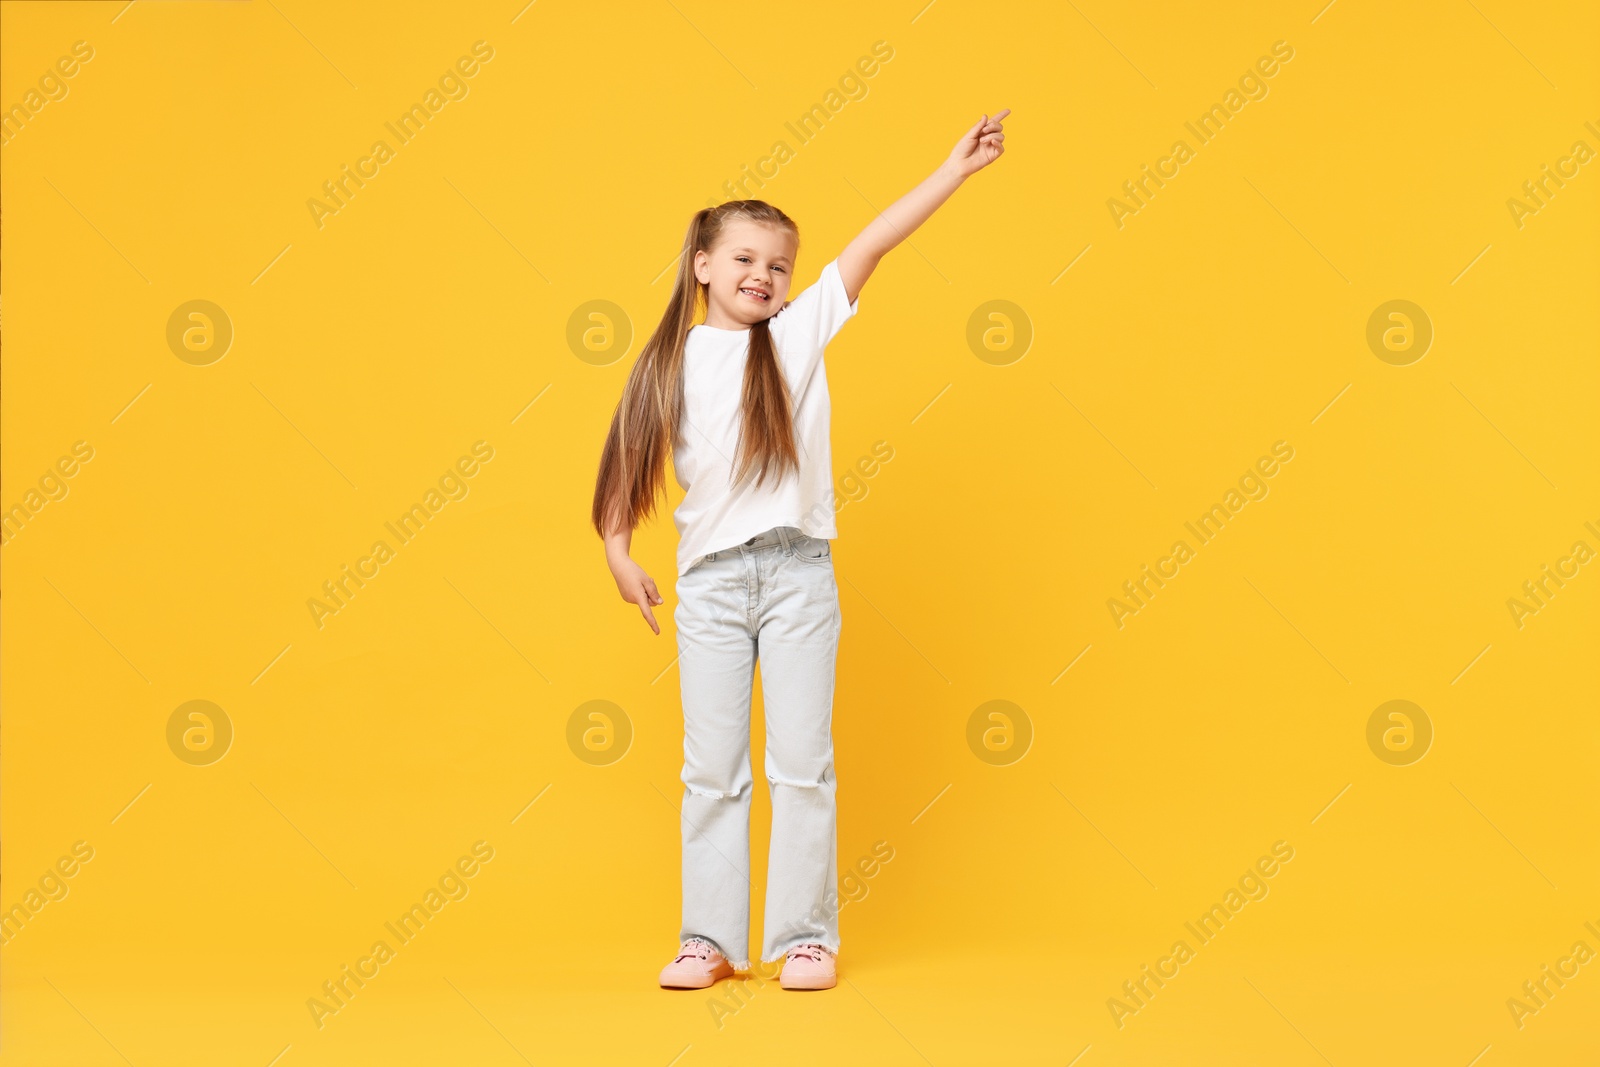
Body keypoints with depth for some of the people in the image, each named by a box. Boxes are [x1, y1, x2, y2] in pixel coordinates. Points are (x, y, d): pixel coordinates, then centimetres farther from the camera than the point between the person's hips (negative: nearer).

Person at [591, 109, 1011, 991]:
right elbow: (635, 463, 10)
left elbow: (874, 242, -5)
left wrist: (957, 167, -7)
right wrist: (618, 550, 3)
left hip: (798, 572, -1)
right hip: (709, 578, 1)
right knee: (712, 766, 7)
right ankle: (711, 939, 16)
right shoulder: (670, 364, 5)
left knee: (802, 762, 3)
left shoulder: (799, 331, 2)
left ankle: (806, 935, 12)